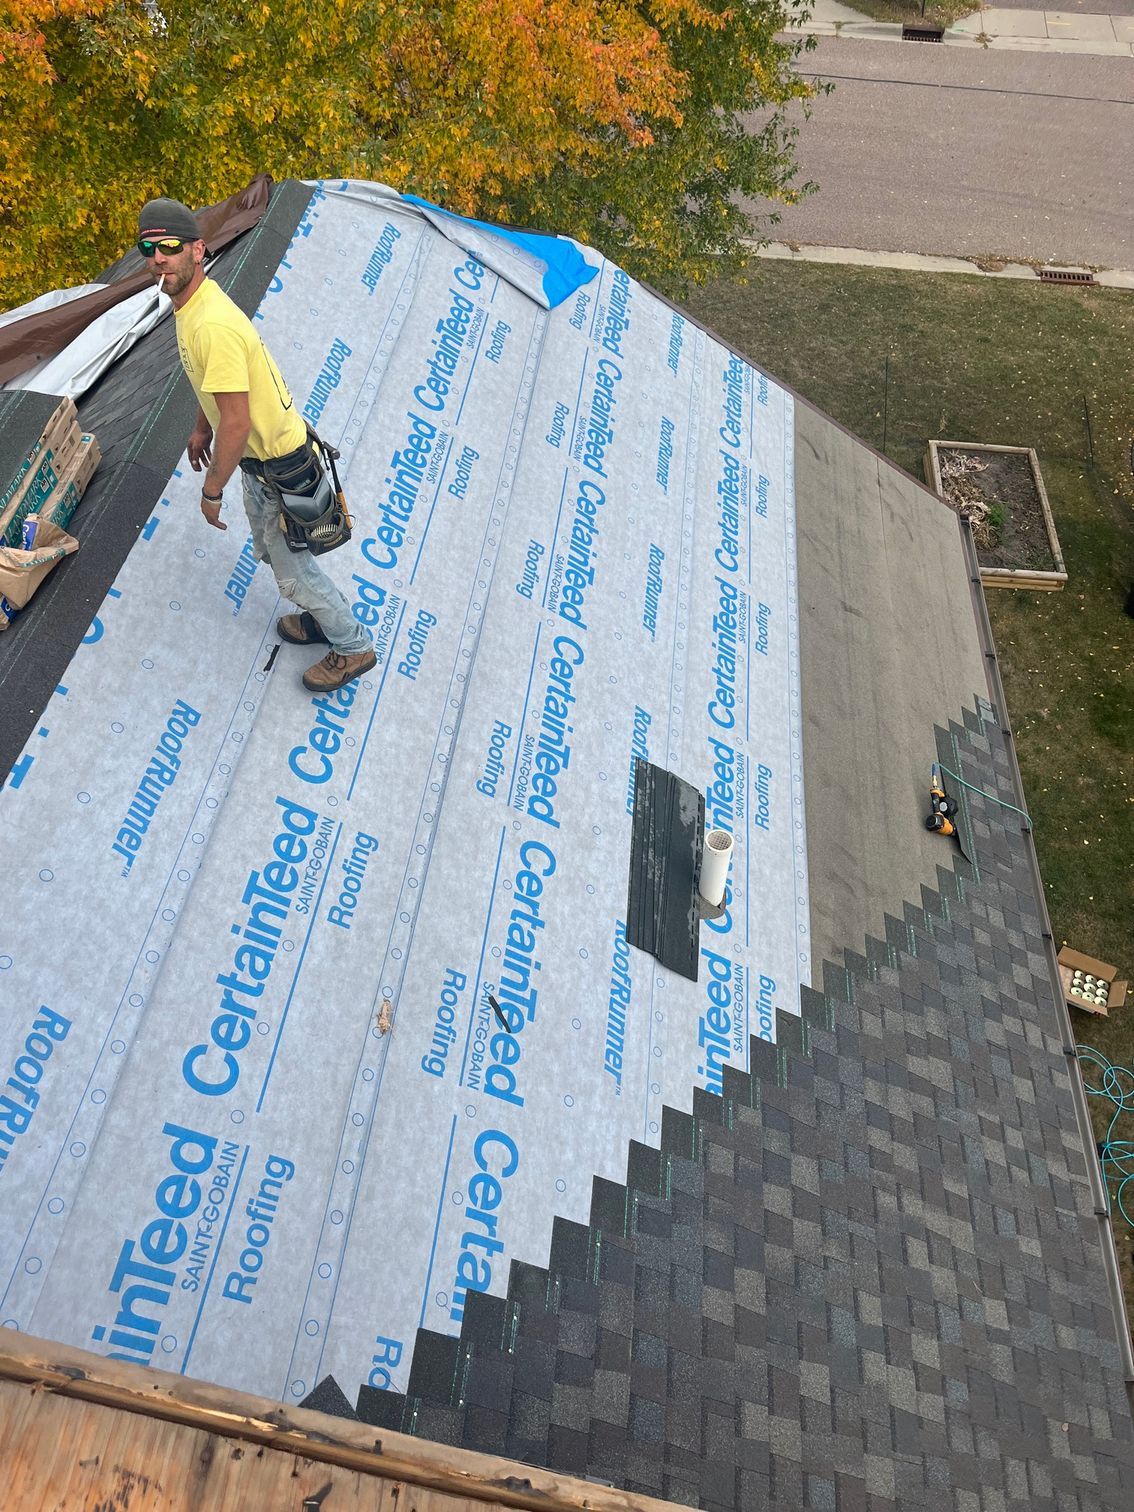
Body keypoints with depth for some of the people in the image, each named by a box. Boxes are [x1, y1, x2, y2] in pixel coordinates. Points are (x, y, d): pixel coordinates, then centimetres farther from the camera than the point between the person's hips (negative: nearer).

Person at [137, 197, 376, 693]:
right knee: (270, 551, 27)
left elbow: (237, 423, -32)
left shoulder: (212, 326, -32)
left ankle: (353, 646, 25)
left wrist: (212, 490, -21)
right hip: (259, 453, 10)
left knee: (291, 568, 6)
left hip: (277, 464, -10)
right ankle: (321, 615, 48)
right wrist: (201, 428, 28)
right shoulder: (194, 299, 0)